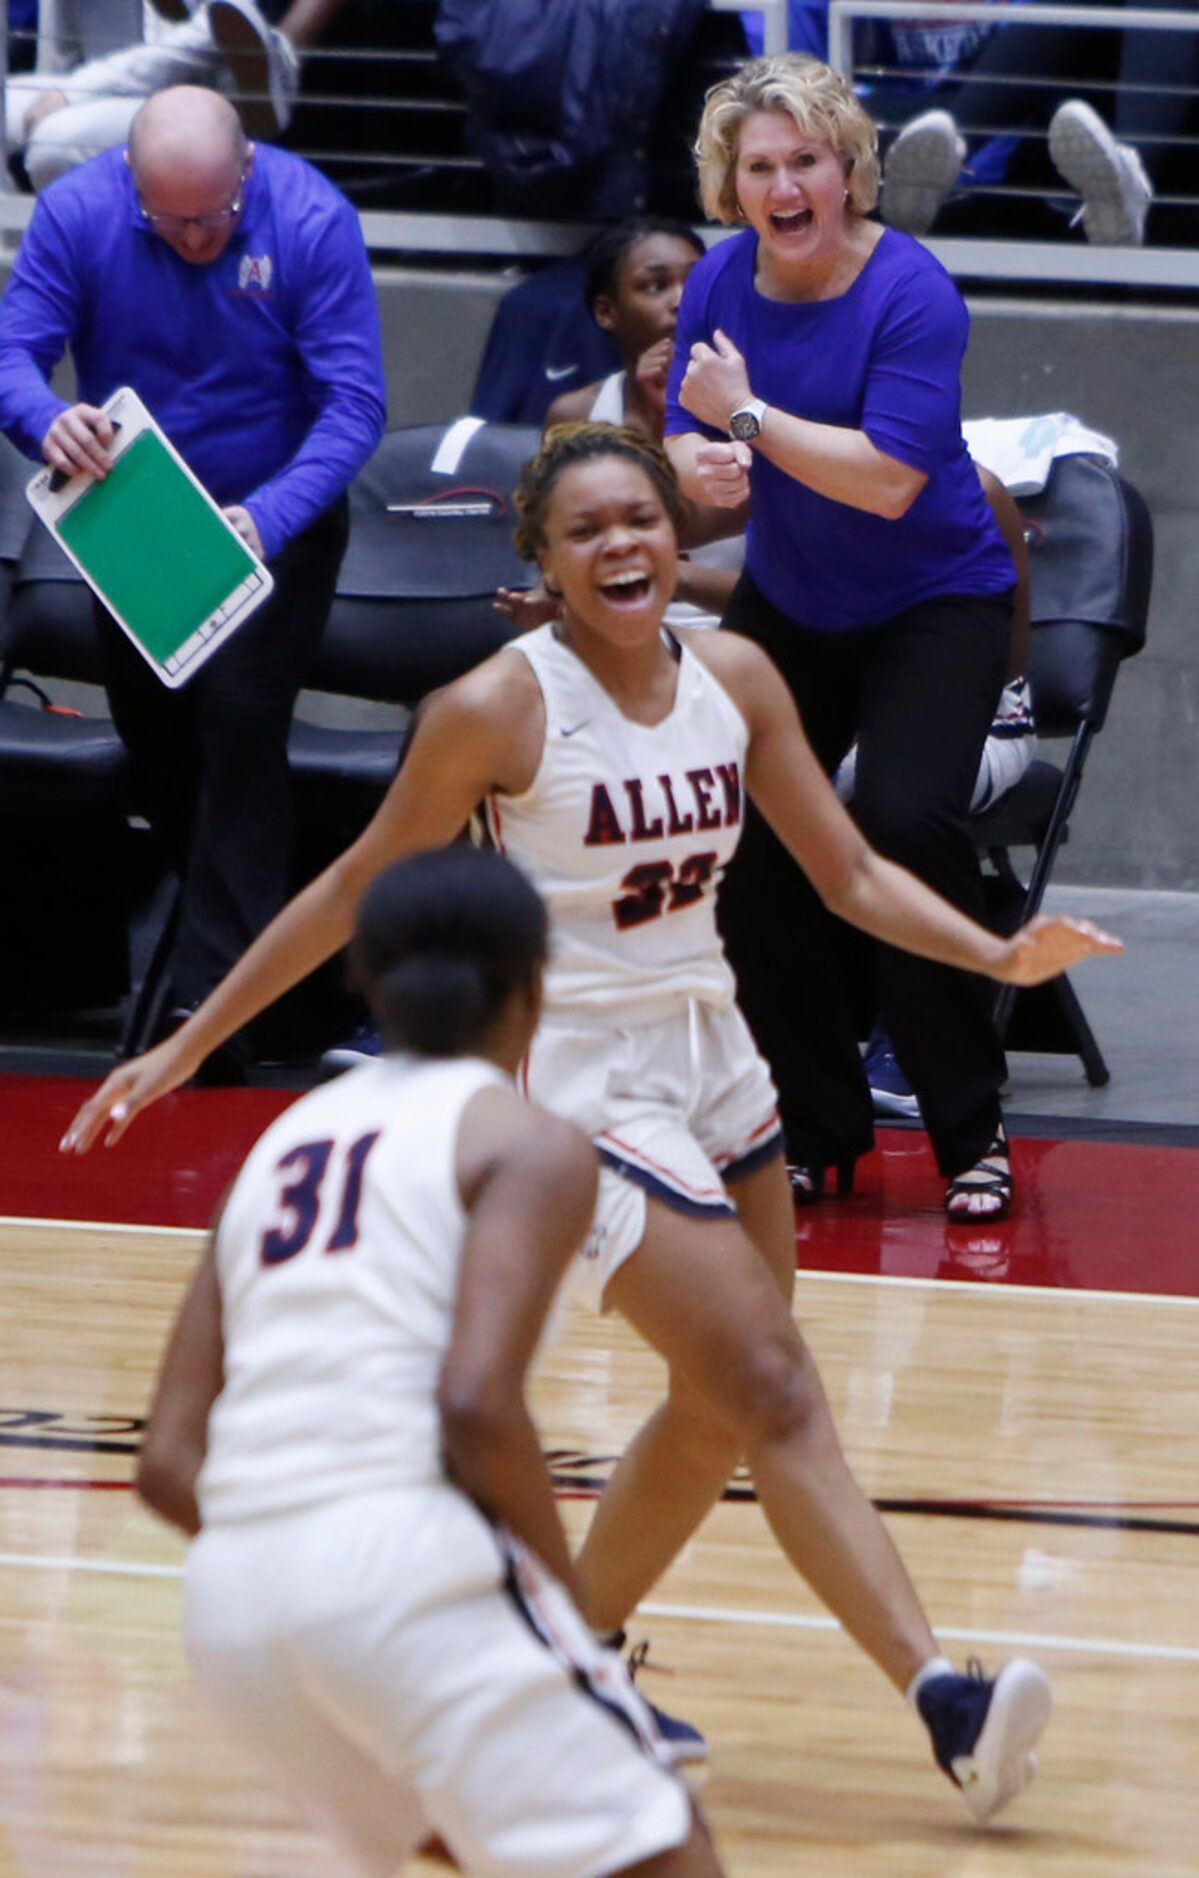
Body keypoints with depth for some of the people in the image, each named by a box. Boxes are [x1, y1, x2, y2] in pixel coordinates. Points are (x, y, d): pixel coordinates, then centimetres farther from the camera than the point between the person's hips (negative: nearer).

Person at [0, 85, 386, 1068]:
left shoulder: (311, 220, -25)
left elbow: (355, 403, -26)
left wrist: (268, 519, -41)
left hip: (275, 517, -4)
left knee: (240, 722, -16)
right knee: (154, 735, 16)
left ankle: (217, 993, -13)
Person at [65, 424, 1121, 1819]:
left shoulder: (733, 679, 1)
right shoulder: (499, 709, -14)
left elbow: (852, 876, 6)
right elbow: (357, 890, -4)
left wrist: (1002, 954, -10)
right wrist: (187, 1046, -2)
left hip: (711, 1061, 7)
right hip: (580, 1078, -7)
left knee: (719, 1409, 13)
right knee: (772, 1392, -16)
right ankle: (946, 1707, -23)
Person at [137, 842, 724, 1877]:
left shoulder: (284, 1143, 23)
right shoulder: (529, 1143, 5)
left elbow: (169, 1463, 16)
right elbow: (478, 1403, -12)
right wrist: (560, 1580, 1)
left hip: (228, 1600, 7)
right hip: (404, 1554, -7)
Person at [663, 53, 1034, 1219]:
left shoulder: (909, 292, -22)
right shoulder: (723, 280, -6)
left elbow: (891, 480, -29)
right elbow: (687, 448, -5)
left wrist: (747, 414, -26)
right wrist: (699, 467, -28)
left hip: (933, 601, -6)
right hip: (787, 604, 6)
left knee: (904, 821, -24)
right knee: (734, 836, -6)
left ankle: (971, 1135, -9)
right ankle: (815, 1130, 11)